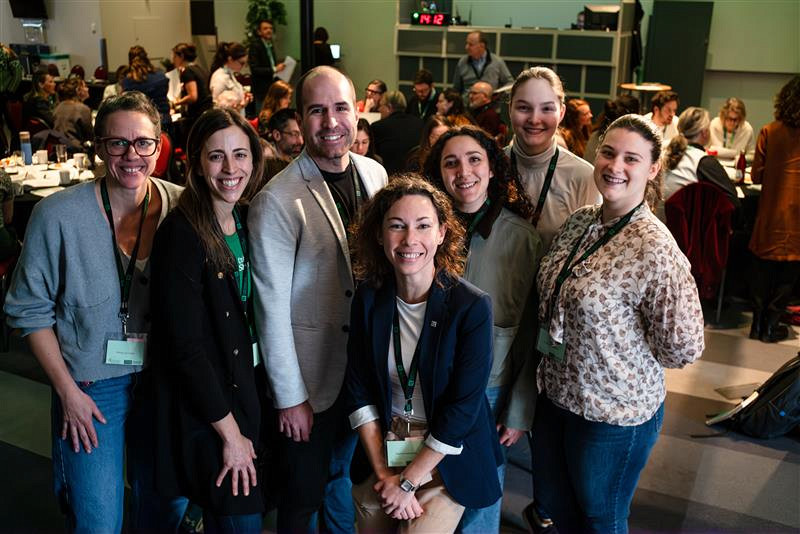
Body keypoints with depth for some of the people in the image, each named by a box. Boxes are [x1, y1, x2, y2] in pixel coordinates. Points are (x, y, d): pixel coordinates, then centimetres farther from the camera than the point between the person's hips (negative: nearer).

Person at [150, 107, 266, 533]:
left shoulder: (247, 223, 4)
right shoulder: (182, 235, -18)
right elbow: (186, 347, -20)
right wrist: (230, 433, -16)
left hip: (245, 394, 7)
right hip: (204, 413, -7)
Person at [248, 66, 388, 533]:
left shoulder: (374, 173, 0)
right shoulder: (277, 202, -19)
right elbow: (272, 308, -16)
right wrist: (289, 397, -13)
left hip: (369, 362, 5)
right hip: (311, 373, -5)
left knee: (346, 476, 24)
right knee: (304, 495, 11)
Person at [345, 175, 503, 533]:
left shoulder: (472, 307, -20)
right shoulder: (369, 298, -7)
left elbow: (463, 408, -18)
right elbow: (359, 391, -4)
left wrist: (408, 481, -15)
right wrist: (383, 473, -10)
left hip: (446, 457, -3)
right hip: (382, 447, 4)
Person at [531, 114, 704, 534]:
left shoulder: (655, 250, -24)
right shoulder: (580, 221, -2)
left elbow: (682, 347, -19)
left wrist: (619, 351, -6)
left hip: (615, 412, -6)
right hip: (555, 393, 7)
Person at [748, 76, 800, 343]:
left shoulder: (769, 132, -5)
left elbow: (757, 175, -3)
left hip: (772, 213, 2)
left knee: (764, 268, 13)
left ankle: (758, 322, 19)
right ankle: (771, 325, 15)